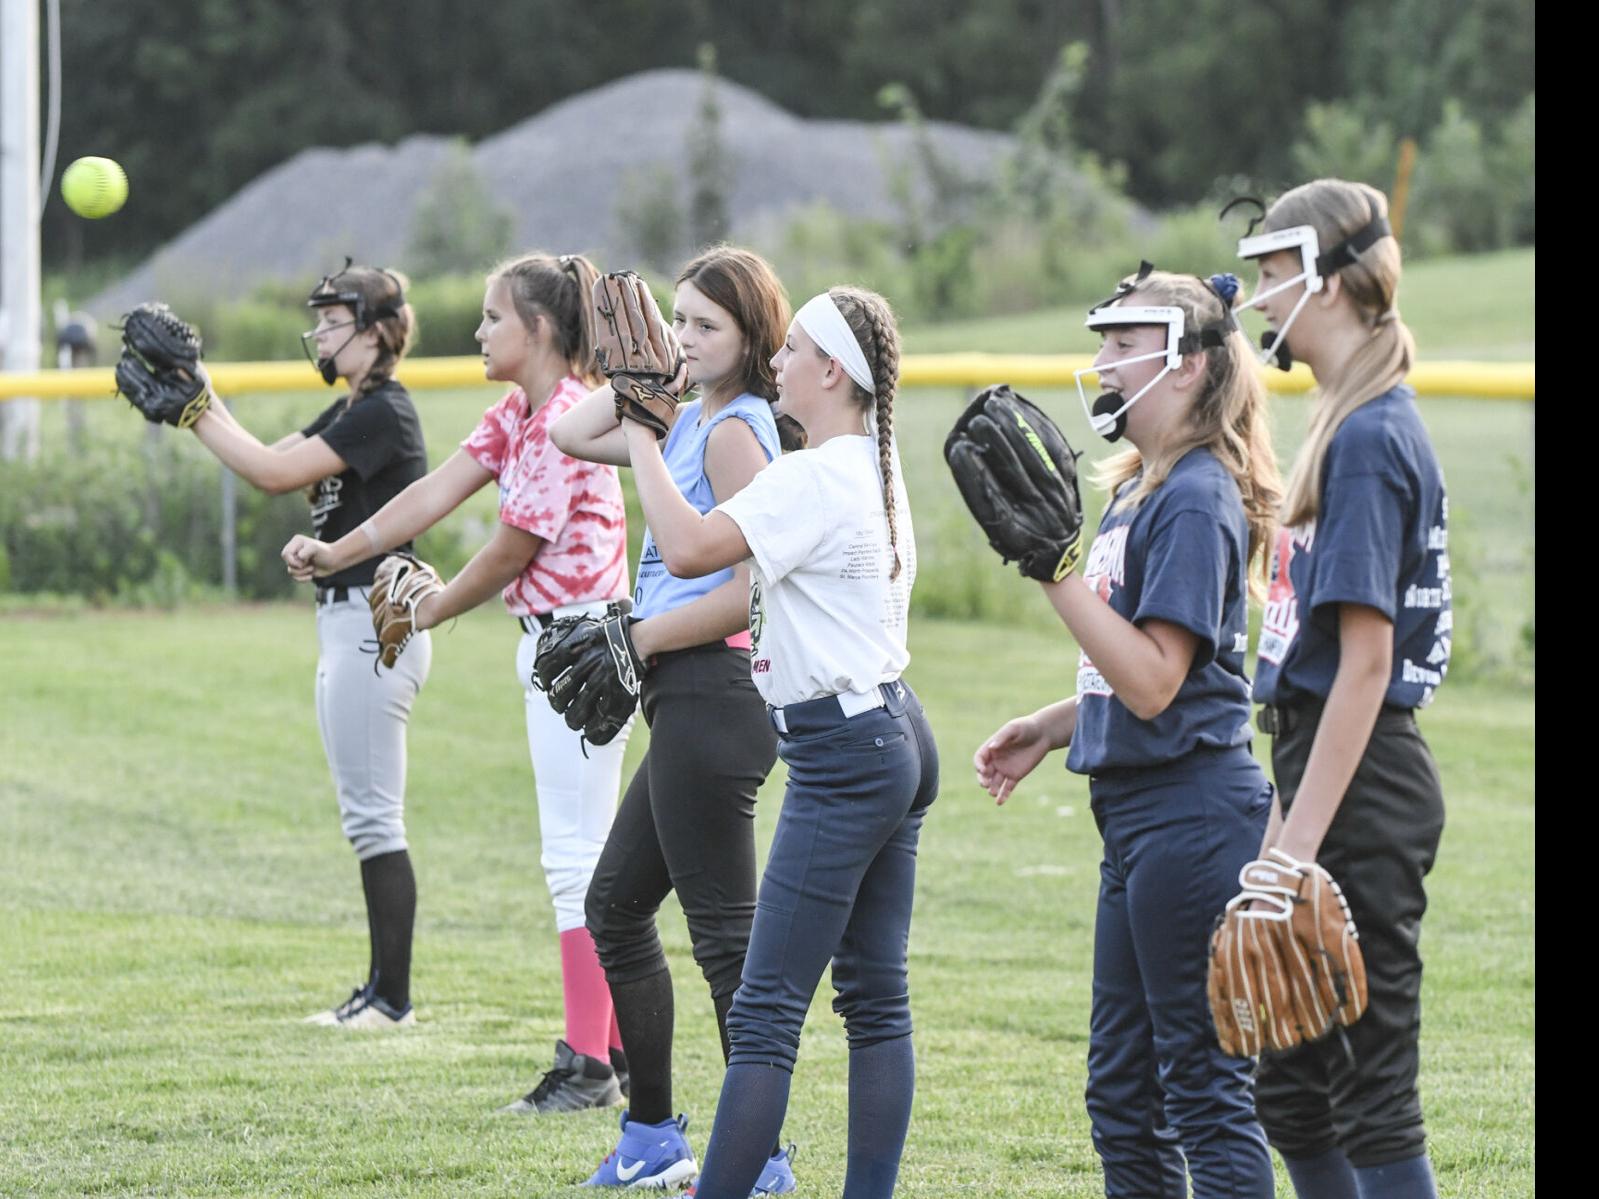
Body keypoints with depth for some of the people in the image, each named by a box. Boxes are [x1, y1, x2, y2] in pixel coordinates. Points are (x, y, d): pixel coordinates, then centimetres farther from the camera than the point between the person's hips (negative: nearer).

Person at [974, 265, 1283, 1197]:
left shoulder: (1196, 500, -15)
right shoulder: (1136, 490, 15)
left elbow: (1154, 682, -23)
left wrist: (1057, 568, -24)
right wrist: (1048, 728, 18)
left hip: (1195, 817, -10)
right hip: (1140, 818, 11)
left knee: (1205, 1086, -7)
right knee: (1123, 1087, 15)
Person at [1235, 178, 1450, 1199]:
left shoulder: (1369, 439, -15)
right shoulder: (1357, 425, 15)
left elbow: (1367, 657, -20)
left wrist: (1303, 837, -22)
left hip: (1361, 794, -10)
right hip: (1334, 777, 10)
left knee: (1372, 1093, -6)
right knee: (1290, 1088, 14)